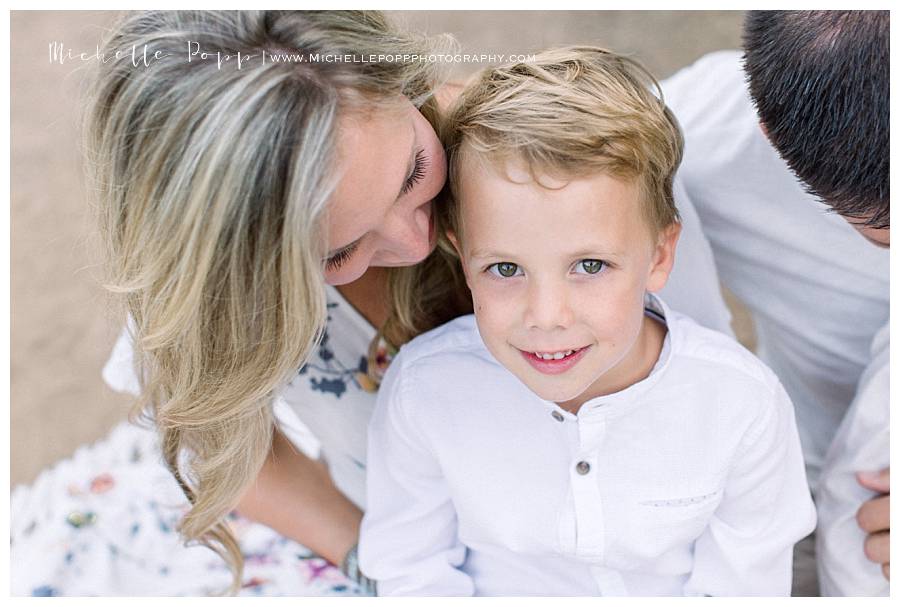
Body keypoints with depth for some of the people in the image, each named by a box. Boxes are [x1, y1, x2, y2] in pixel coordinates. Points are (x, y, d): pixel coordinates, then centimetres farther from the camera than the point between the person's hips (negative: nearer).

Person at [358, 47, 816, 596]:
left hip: (670, 590, 1)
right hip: (500, 591, 0)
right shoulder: (422, 391, -19)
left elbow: (744, 582, -6)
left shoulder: (744, 403, -19)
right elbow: (413, 569, -6)